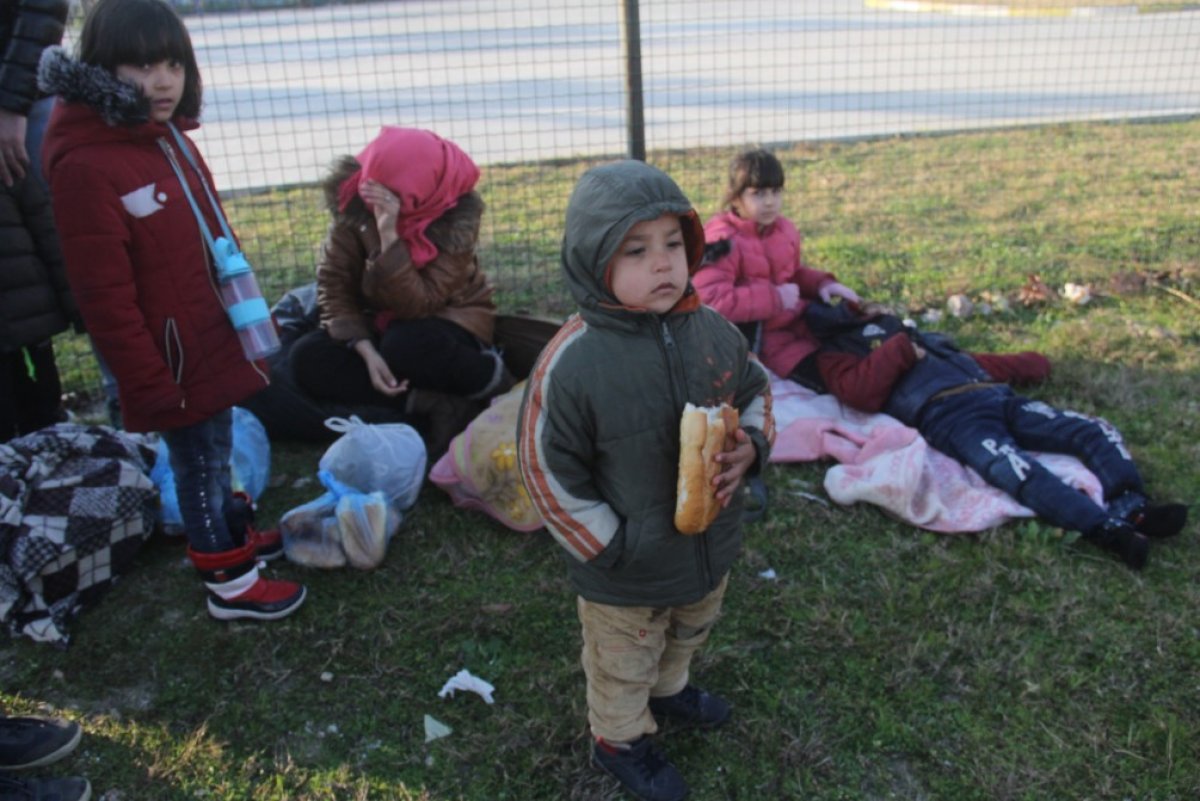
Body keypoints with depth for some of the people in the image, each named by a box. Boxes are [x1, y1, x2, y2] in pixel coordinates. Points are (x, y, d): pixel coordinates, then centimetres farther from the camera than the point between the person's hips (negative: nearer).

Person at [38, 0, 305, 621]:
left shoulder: (169, 139, 5)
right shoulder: (86, 167, -22)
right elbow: (105, 299, -22)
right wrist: (150, 387, -19)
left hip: (213, 341, 8)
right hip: (173, 358, -8)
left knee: (216, 448, 24)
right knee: (199, 462, 7)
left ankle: (232, 535, 44)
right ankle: (227, 583, 23)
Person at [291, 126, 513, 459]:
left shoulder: (457, 216, -23)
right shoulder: (355, 204, -15)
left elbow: (418, 304, -30)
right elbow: (334, 285, -14)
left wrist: (389, 235, -39)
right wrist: (367, 351, -26)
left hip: (449, 321, -4)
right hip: (379, 323, 5)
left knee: (405, 346, -38)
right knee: (308, 359, -20)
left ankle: (493, 379, -11)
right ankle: (433, 403, -24)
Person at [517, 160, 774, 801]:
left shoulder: (714, 331, -12)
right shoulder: (572, 363, -28)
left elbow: (756, 389, 7)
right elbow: (547, 469, -20)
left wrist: (751, 446, -13)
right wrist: (608, 548, -16)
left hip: (712, 548, 6)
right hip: (625, 576, -5)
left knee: (687, 634, 34)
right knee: (624, 663, 22)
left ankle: (669, 687, 65)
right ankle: (619, 739, 51)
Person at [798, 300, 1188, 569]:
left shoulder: (901, 331, 36)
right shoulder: (834, 353, 14)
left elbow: (961, 359, 38)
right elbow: (860, 392, -9)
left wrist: (1030, 364, 40)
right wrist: (899, 349, -6)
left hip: (997, 397, 9)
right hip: (947, 414, -9)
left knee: (1097, 431, -4)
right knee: (1015, 468, -35)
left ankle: (1131, 511, -20)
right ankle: (1106, 529, -45)